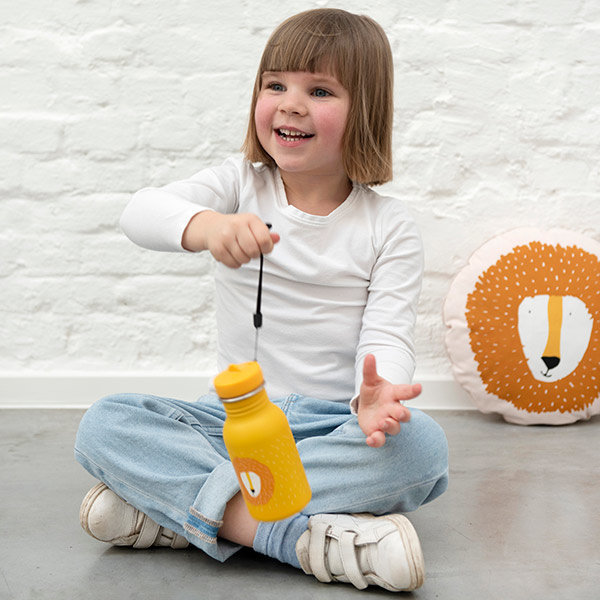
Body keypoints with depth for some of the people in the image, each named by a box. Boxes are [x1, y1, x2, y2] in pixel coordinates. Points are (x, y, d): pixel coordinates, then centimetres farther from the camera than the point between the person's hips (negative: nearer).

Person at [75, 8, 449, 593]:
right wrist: (206, 225, -41)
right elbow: (140, 211, -17)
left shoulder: (388, 227, -2)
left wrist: (376, 392, -36)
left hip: (335, 423, -1)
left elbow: (386, 335, -10)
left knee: (421, 445, -33)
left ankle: (176, 504, -29)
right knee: (103, 425, -20)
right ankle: (303, 536, -33)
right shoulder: (241, 184, 1)